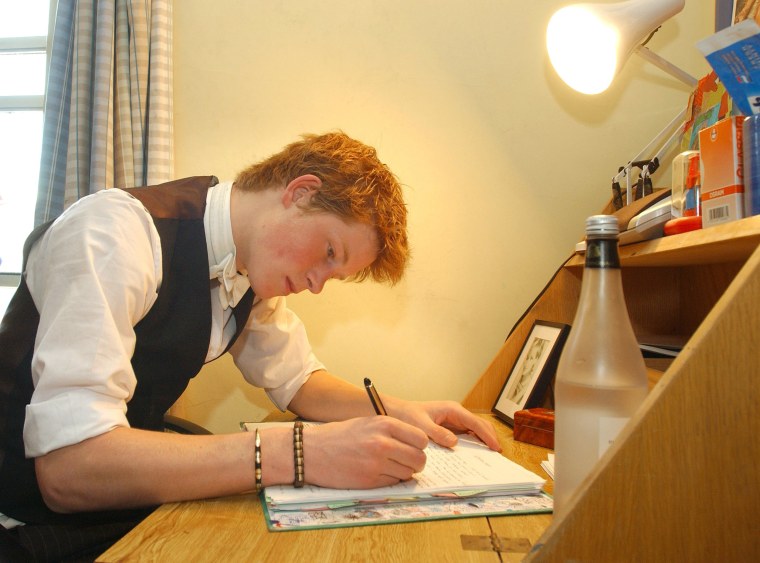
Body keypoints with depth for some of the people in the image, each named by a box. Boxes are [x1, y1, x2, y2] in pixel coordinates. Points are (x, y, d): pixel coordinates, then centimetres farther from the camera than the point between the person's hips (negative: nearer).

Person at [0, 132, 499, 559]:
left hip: (138, 495, 6)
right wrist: (298, 454, -36)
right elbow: (67, 466, -31)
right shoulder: (116, 230, -24)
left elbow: (298, 381, 12)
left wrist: (400, 413, -6)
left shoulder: (254, 273, -1)